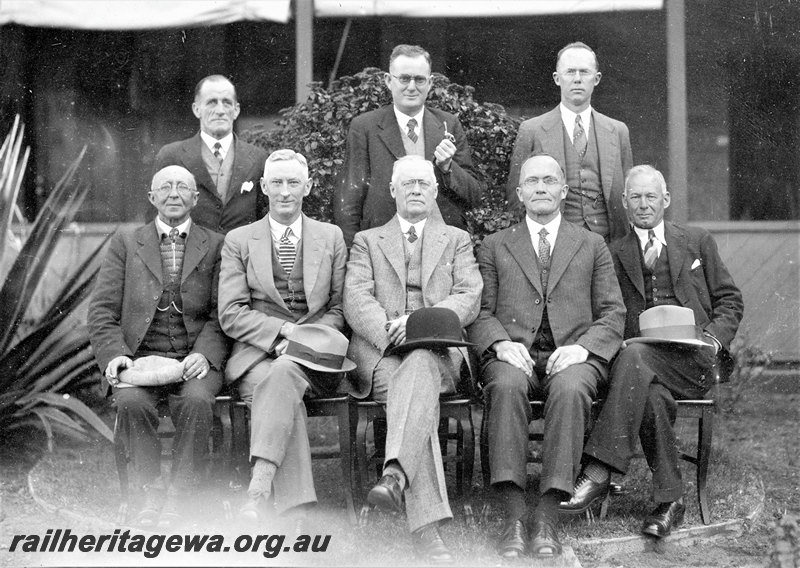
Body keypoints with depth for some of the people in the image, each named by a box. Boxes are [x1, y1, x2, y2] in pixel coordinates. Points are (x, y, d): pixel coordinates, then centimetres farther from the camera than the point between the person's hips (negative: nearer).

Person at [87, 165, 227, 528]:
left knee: (197, 401, -32)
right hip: (140, 357, 1)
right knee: (130, 401, -31)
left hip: (194, 358, -1)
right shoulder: (125, 243, 13)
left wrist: (204, 354, -14)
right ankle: (151, 488, -10)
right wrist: (115, 355, -11)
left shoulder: (216, 246, 12)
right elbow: (101, 310, 6)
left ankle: (176, 494, -16)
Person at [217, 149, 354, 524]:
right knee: (286, 396, -34)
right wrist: (284, 329, -14)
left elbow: (338, 309, 13)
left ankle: (259, 489, -46)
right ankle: (296, 514, -43)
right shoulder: (238, 241, 12)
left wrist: (304, 338, -8)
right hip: (256, 355, 0)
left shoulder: (331, 237, 16)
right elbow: (231, 315, 3)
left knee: (285, 372, -36)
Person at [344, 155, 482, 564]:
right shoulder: (367, 241, 23)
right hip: (378, 351, 0)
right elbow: (356, 300, 6)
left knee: (419, 365, -39)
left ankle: (395, 475, -59)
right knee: (419, 391, -34)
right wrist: (388, 333, -16)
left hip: (438, 350, 0)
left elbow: (469, 299, 7)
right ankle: (426, 525, -45)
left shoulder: (457, 241, 24)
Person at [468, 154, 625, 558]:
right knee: (506, 385, -36)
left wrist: (583, 346, -8)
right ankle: (513, 517, -39)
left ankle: (548, 516, -37)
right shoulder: (494, 247, 21)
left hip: (572, 355, 0)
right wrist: (501, 344, -11)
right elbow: (480, 312, 12)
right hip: (513, 355, 0)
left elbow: (613, 313, 13)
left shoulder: (592, 246, 21)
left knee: (570, 389, -36)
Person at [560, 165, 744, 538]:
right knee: (652, 395, -36)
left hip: (692, 358, -1)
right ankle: (670, 500, -27)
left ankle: (599, 471, -41)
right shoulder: (613, 255, 19)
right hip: (640, 360, 1)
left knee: (634, 357, -35)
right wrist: (620, 340, -9)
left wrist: (715, 338, -3)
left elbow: (730, 300, 17)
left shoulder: (697, 242, 19)